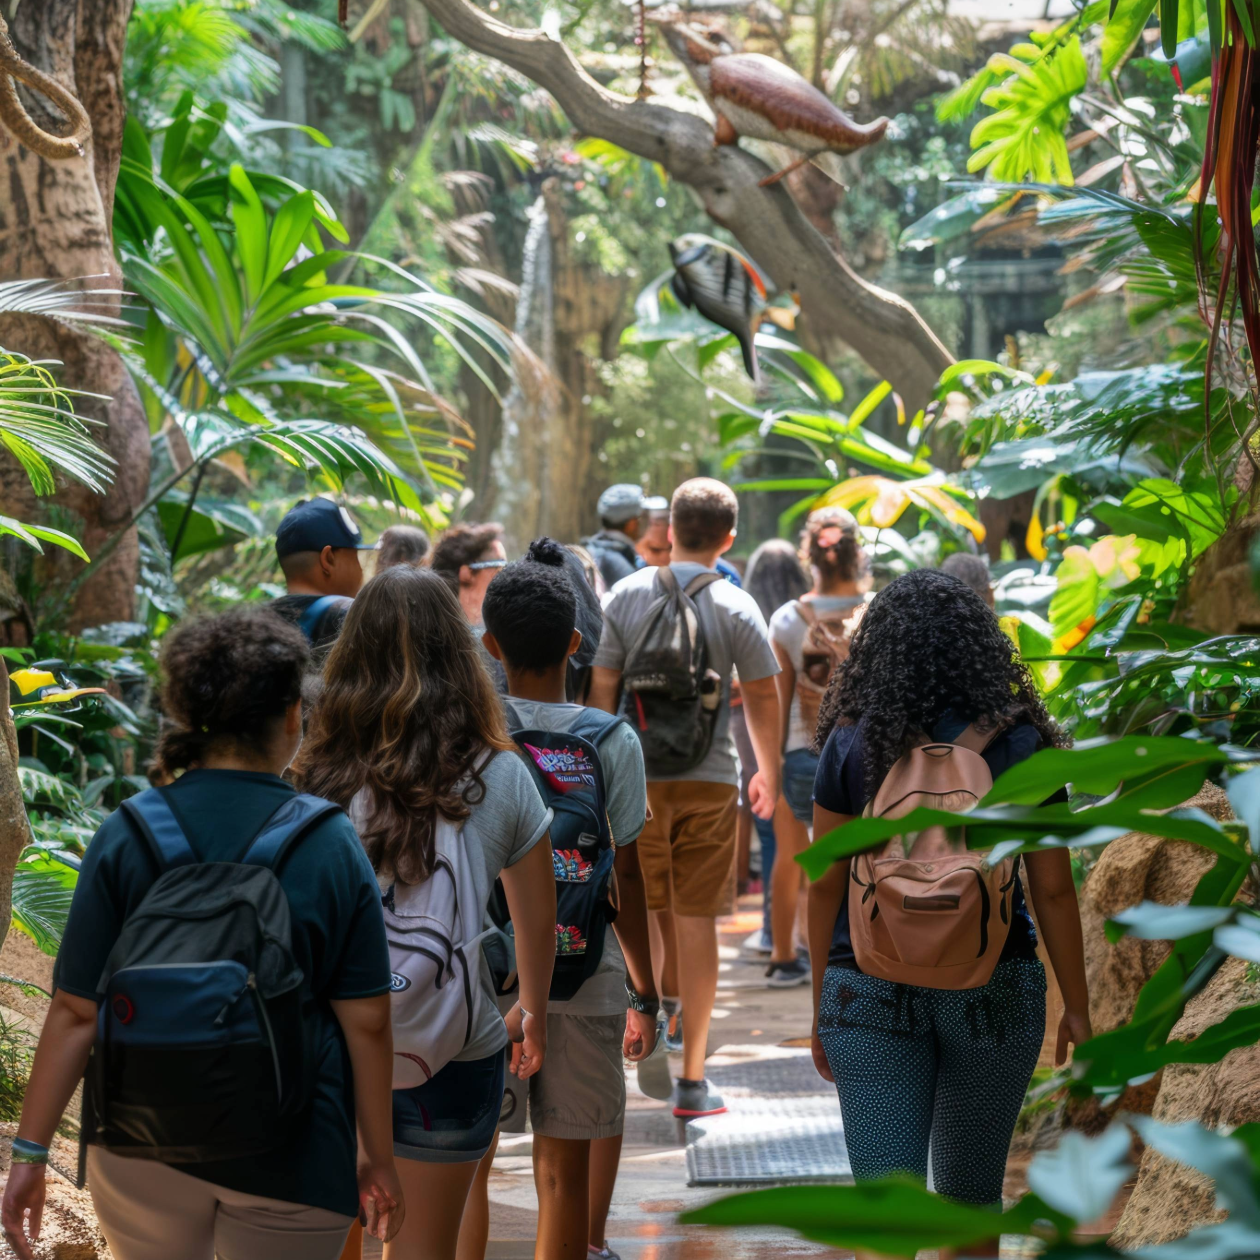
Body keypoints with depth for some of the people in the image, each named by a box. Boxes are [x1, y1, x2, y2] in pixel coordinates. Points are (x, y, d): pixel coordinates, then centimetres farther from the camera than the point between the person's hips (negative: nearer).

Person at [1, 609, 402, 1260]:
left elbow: (76, 1012, -7)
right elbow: (366, 1020, -6)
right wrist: (378, 1158, 5)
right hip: (291, 1158, -1)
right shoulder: (331, 845, -8)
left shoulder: (125, 837, -7)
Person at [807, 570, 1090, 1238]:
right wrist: (1077, 1007, 6)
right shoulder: (1020, 744, -5)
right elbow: (1053, 889, -4)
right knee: (972, 1193, 19)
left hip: (871, 993, -1)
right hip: (995, 993, 1)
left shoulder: (851, 745, -5)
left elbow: (825, 885, -2)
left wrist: (821, 1005, 9)